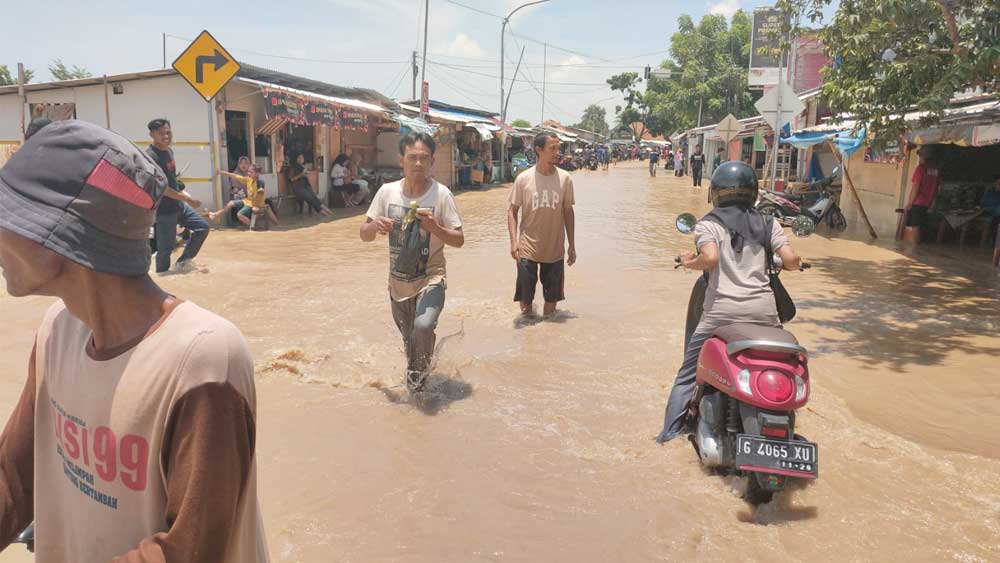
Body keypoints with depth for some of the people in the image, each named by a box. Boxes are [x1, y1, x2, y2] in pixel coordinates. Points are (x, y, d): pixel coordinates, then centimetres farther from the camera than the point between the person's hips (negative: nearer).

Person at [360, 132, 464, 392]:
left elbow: (459, 240, -10)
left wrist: (434, 227, -27)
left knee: (423, 326, -30)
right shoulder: (387, 191, -4)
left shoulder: (441, 194, -12)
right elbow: (364, 235, 1)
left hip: (430, 278, -3)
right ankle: (414, 377, 51)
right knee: (409, 339, 20)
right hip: (397, 282, 4)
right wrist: (375, 225, -22)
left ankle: (418, 371, 0)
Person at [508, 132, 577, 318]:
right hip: (528, 250, -1)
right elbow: (512, 211, 0)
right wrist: (514, 241, -11)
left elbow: (568, 212, 5)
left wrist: (572, 246, 6)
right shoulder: (524, 179, -7)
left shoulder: (565, 178, -3)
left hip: (555, 251, 2)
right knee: (525, 297, 7)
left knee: (552, 297, 12)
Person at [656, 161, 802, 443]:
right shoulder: (768, 224, 11)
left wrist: (688, 263, 3)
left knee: (689, 371, 11)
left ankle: (671, 429, 8)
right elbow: (791, 259, 1)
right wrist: (793, 264, 23)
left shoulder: (708, 224, 2)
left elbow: (710, 258, -16)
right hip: (764, 310, 3)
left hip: (722, 311, -2)